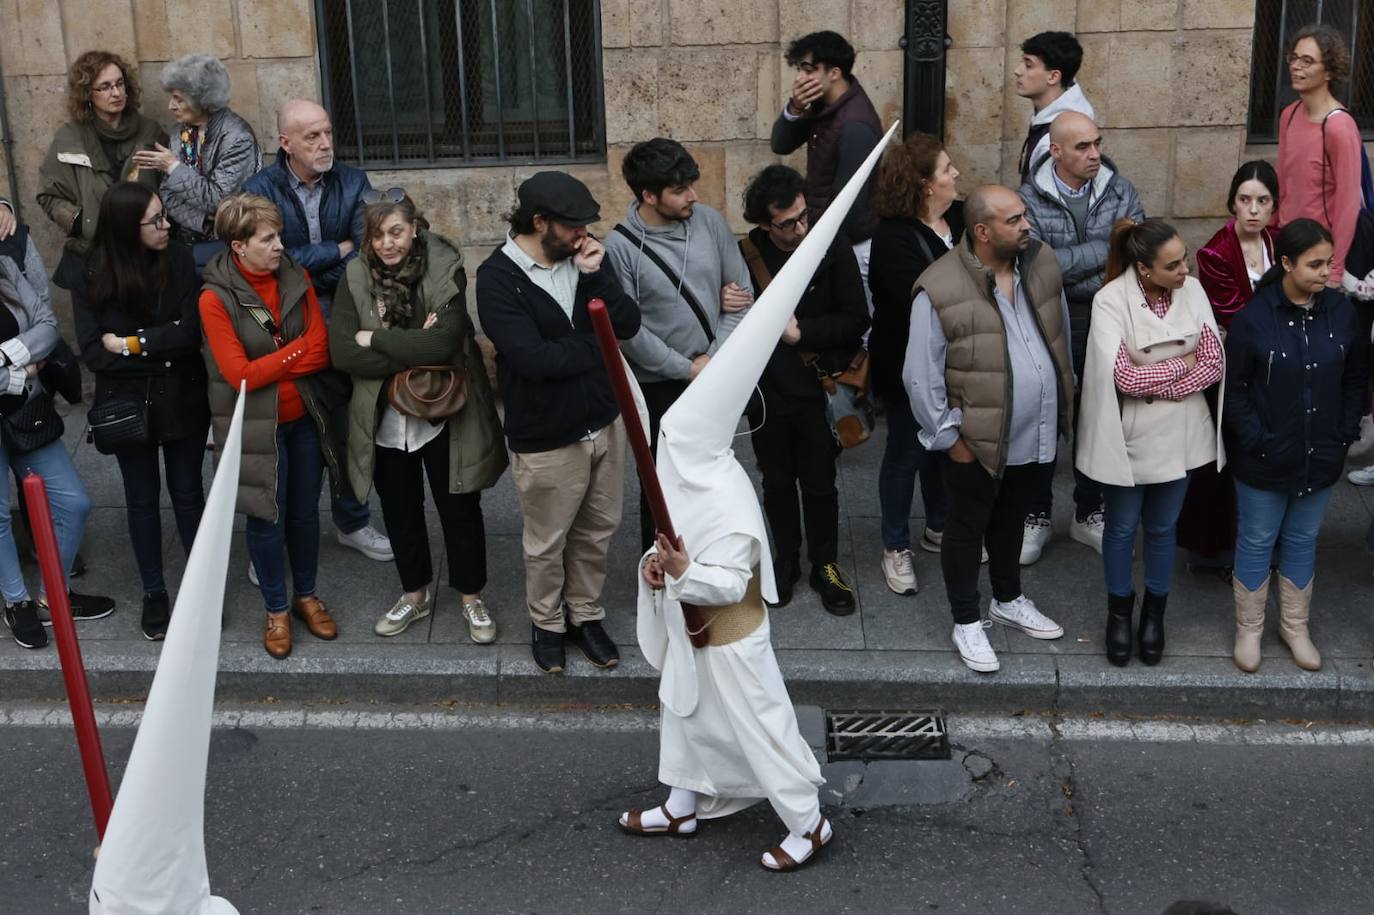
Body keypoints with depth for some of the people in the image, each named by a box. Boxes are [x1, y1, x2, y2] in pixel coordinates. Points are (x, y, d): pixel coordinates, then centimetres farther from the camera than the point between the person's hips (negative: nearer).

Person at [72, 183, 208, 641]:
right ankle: (153, 592, 28)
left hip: (182, 401, -1)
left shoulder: (181, 261, -11)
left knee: (188, 492, 12)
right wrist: (161, 349, -17)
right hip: (127, 404, 1)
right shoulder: (92, 276, -9)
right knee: (142, 499, 14)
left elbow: (190, 332, -18)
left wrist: (131, 345, -15)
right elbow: (93, 352, -12)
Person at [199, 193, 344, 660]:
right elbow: (240, 374, -19)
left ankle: (306, 595, 35)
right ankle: (276, 609, 25)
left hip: (304, 417, 4)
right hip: (256, 425, -4)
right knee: (267, 517, 7)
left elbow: (321, 351, -7)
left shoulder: (296, 278, -3)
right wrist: (296, 353, -13)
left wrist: (271, 363, -18)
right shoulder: (216, 299, -15)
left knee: (305, 511, 15)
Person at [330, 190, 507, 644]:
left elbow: (444, 341, -25)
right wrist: (411, 351, -20)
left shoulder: (446, 269, -13)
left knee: (460, 509, 10)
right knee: (400, 511, 18)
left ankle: (472, 597, 30)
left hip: (444, 416, -3)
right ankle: (416, 593, 39)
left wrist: (376, 340, -18)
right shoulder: (356, 277, -4)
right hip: (385, 418, 3)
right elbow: (343, 353, -13)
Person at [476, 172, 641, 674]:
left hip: (605, 421, 5)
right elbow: (533, 357, -27)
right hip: (545, 438, -5)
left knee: (597, 531, 19)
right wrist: (598, 346, -14)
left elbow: (628, 325, -8)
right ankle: (546, 623, 35)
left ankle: (585, 614, 39)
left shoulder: (585, 257, -2)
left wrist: (595, 276, -23)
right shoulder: (498, 278, -18)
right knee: (547, 543, 13)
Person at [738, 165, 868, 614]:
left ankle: (825, 566, 29)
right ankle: (786, 561, 35)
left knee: (819, 484, 11)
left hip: (817, 391, -1)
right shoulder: (744, 255, -7)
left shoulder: (834, 253, -10)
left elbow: (856, 320, -11)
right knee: (777, 483, 16)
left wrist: (800, 333, -18)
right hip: (767, 391, 1)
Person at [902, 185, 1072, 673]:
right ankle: (966, 623, 30)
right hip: (976, 441, -6)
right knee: (968, 527, 13)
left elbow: (1061, 335, 11)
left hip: (1037, 432, 6)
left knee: (1011, 519, 25)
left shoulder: (1041, 262, -4)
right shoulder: (940, 290, -22)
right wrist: (948, 436, -12)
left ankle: (1009, 600, 46)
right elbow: (921, 376, -15)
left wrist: (1065, 403, 14)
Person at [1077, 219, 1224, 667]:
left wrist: (1156, 387, -17)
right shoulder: (1111, 300, -19)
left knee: (1162, 527, 17)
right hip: (1129, 434, -3)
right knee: (1122, 526, 14)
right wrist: (1182, 364, -12)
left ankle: (1154, 613, 36)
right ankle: (1119, 613, 34)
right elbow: (1124, 376, -24)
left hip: (1179, 433, 3)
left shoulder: (1193, 291, -8)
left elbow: (1214, 364, -7)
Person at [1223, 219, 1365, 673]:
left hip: (1320, 457, 3)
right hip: (1264, 460, -3)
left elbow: (1355, 379, 7)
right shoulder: (1254, 317, -14)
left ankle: (1295, 626, 35)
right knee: (1257, 543, 11)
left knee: (1302, 541, 18)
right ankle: (1248, 630, 27)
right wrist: (1255, 441, -14)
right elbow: (1233, 389, -9)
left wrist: (1345, 433, 0)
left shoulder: (1341, 311, -4)